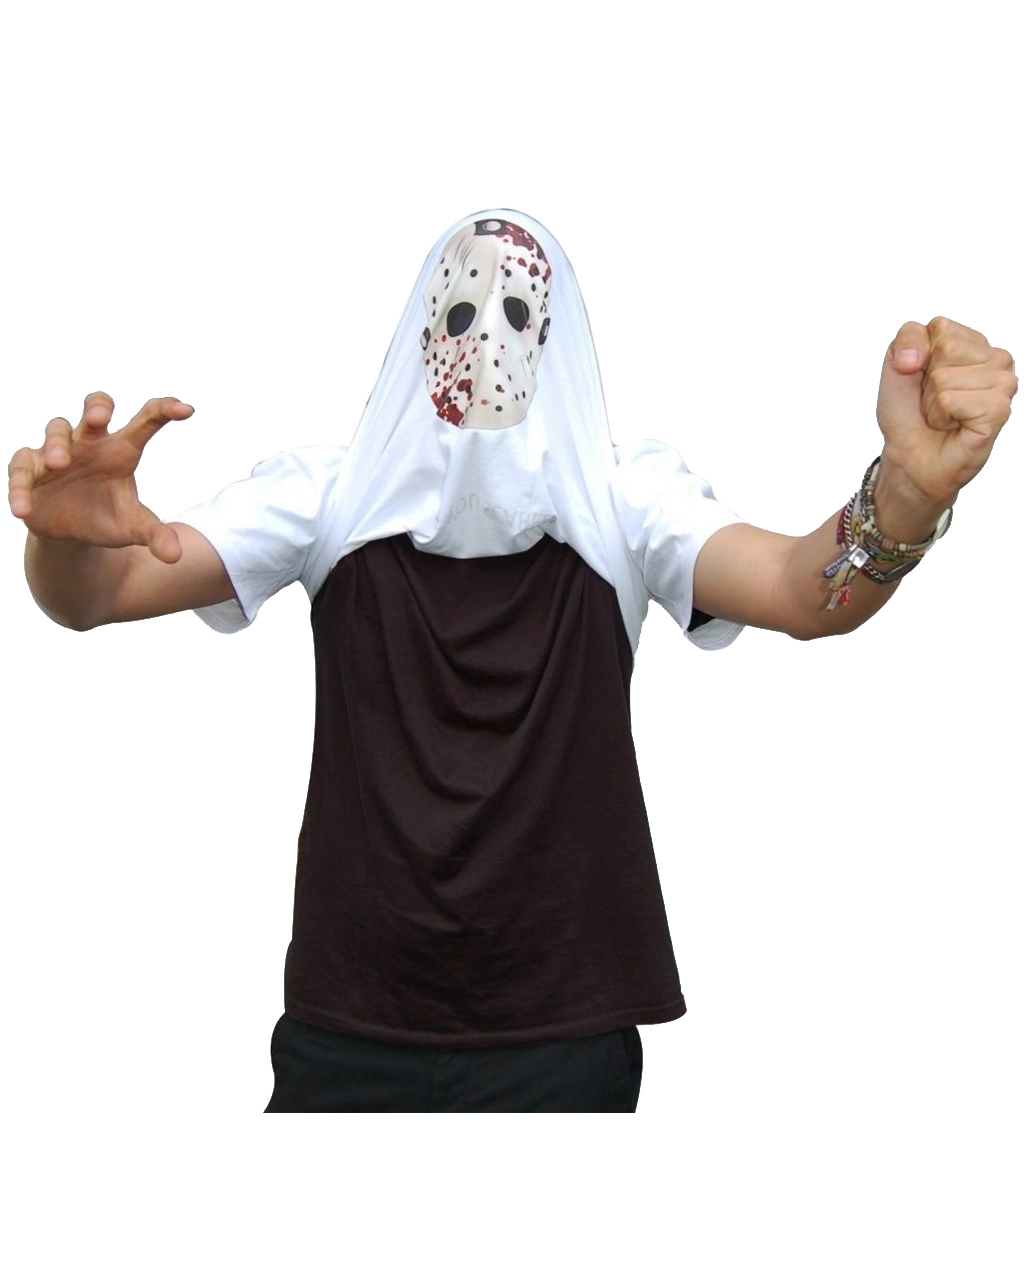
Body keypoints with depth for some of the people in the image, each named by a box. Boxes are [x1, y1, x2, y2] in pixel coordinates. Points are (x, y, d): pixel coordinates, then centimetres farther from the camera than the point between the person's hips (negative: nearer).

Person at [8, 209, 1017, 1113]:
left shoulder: (618, 500, -4)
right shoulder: (332, 494, -3)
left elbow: (806, 592, -21)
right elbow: (100, 594, -11)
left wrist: (910, 493, -43)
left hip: (565, 1034, 0)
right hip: (346, 1028, 1)